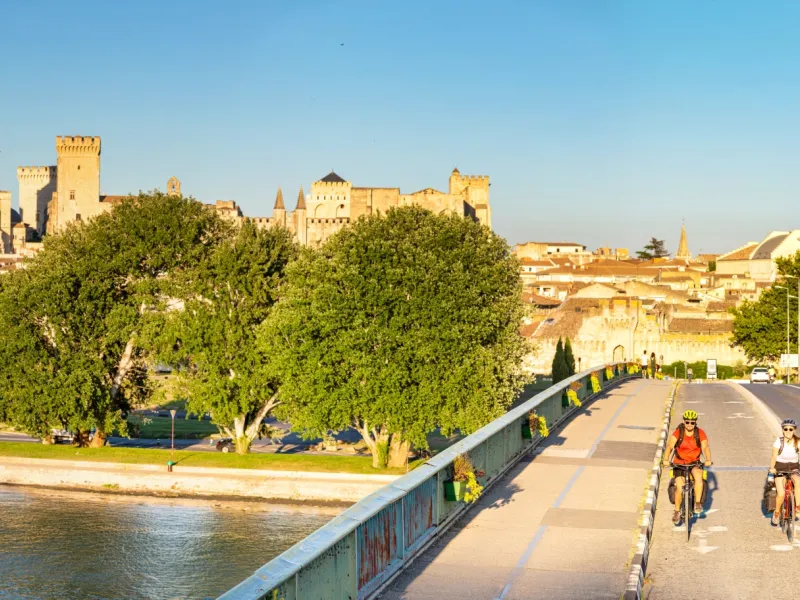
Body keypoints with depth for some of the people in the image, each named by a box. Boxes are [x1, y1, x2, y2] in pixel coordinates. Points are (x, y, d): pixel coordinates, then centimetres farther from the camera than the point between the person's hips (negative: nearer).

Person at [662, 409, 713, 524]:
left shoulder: (700, 433, -6)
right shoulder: (678, 432, -11)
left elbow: (705, 447, -15)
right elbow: (669, 446, -19)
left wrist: (708, 460, -33)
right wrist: (666, 460, -35)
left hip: (694, 463, 1)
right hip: (679, 463, -1)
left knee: (698, 476, -32)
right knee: (679, 488, -14)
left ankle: (697, 503, -19)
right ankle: (677, 511, 9)